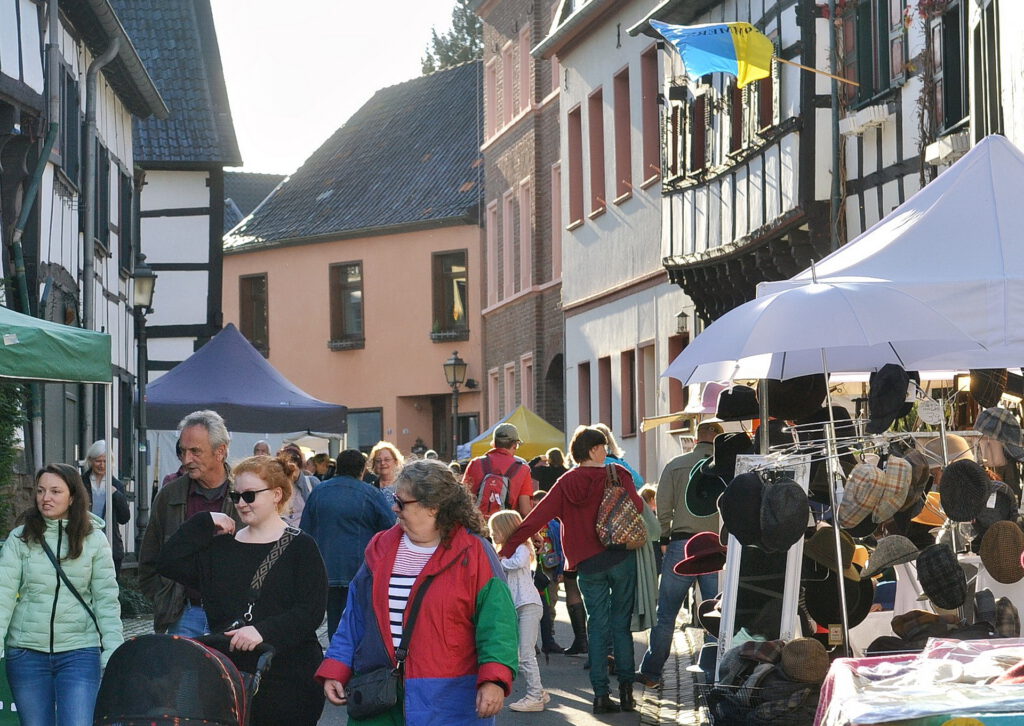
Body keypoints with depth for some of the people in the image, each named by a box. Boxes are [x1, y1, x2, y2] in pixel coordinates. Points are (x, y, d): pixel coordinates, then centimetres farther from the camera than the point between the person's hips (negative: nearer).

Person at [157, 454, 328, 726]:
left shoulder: (300, 547, 0)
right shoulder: (222, 546, 15)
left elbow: (311, 611, -10)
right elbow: (168, 563, 6)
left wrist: (264, 631, -23)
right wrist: (204, 523, 3)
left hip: (288, 676, -4)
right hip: (229, 671, 4)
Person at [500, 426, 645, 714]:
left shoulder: (566, 483, 1)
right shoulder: (616, 475, -5)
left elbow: (536, 517, -4)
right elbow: (636, 507, -13)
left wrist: (508, 547, -2)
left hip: (587, 563, 2)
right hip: (621, 558, -2)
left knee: (597, 627, 8)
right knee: (621, 624, 7)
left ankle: (601, 694, 3)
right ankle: (626, 690, 4)